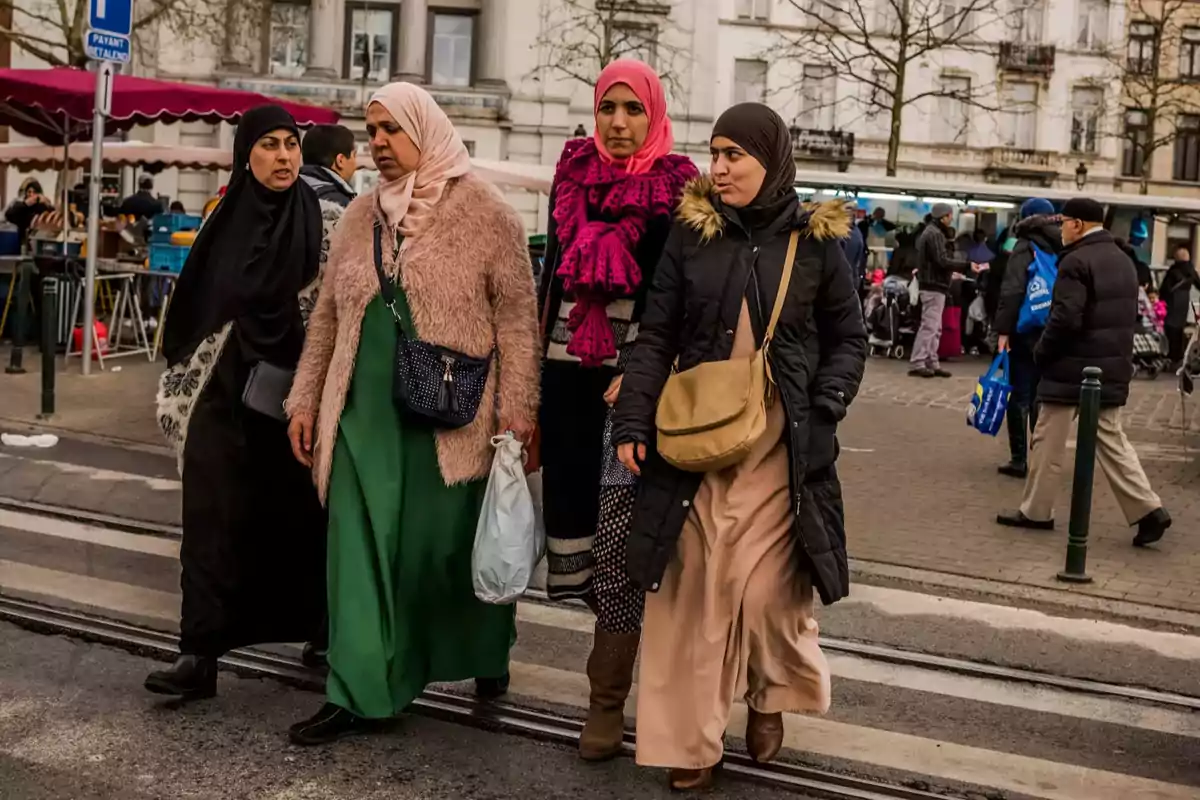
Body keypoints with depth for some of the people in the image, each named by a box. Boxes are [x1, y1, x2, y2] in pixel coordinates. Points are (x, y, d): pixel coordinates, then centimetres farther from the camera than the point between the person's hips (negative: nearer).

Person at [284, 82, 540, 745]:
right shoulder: (359, 218, 13)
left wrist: (517, 406, -11)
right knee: (360, 550, 3)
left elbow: (516, 314, -5)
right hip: (364, 410, 4)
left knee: (450, 545, 6)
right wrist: (305, 399, 13)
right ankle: (360, 694, 11)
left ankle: (485, 654, 33)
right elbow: (328, 315, 17)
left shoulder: (483, 212, -3)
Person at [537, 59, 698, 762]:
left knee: (619, 527, -5)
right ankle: (627, 631, 31)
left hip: (634, 369, -5)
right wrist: (535, 355, 13)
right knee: (572, 496, 8)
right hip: (567, 366, 5)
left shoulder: (674, 188, -5)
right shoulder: (574, 172, 10)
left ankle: (608, 698, 3)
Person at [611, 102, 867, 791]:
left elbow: (849, 341, 9)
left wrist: (822, 411, -5)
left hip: (780, 448, -1)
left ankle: (770, 698, 31)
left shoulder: (816, 243, 2)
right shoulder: (691, 235, 4)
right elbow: (656, 338, 3)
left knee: (768, 587, 1)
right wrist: (634, 422, -6)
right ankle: (689, 736, 15)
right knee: (692, 587, 3)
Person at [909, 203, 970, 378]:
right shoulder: (935, 234, -13)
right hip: (934, 286, -11)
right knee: (929, 326, -10)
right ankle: (917, 364, -9)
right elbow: (943, 261, -20)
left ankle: (931, 363, 14)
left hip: (933, 284, 11)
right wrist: (966, 265, -17)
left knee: (935, 328, 12)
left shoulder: (932, 232, 19)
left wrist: (953, 271, 10)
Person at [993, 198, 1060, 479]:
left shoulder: (1025, 248, -7)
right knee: (1041, 397, 14)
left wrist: (1003, 329, -15)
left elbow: (1012, 292, -16)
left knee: (1019, 396, 2)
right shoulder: (1063, 250, 8)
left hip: (1025, 332, -5)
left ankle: (1019, 460, 2)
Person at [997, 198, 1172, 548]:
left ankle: (1036, 511, 13)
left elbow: (1065, 319, -22)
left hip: (1073, 368, -8)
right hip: (1112, 368, 8)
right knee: (1110, 439, 12)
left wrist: (1041, 352, -9)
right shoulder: (1123, 260, 13)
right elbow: (1128, 316, 19)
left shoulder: (1077, 261, -15)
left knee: (1049, 440, 4)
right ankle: (1148, 510, 4)